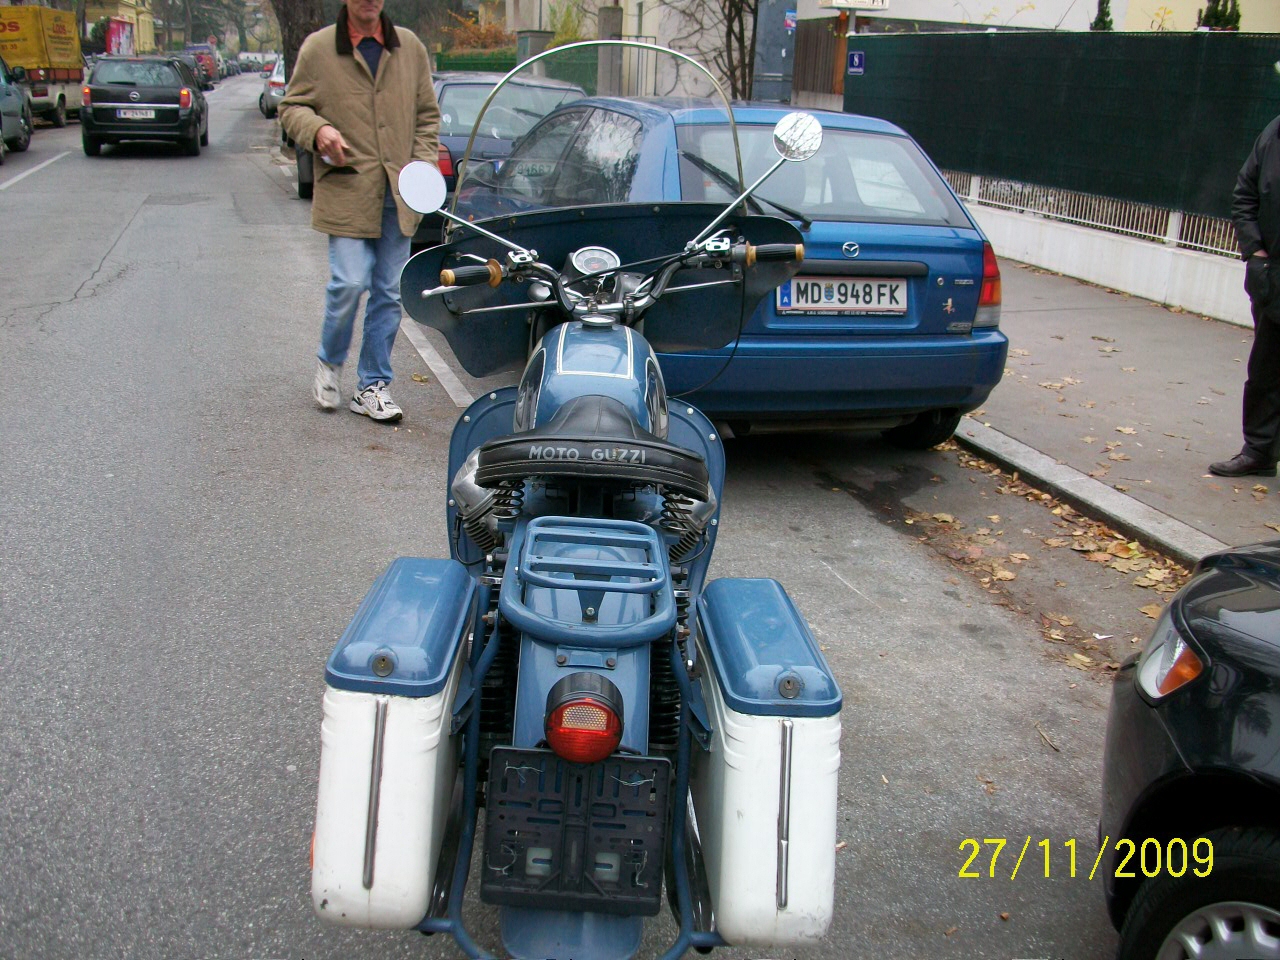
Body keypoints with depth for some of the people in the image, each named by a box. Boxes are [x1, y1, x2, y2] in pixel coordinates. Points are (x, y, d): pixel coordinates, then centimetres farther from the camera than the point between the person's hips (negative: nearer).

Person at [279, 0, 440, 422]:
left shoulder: (410, 48, 10)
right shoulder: (318, 48, 1)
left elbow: (428, 114, 16)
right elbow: (292, 107, 6)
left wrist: (424, 164, 3)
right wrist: (317, 130, -16)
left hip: (398, 195, 3)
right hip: (346, 188, -3)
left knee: (389, 292, 5)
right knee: (350, 282, -12)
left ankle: (373, 386, 16)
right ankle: (329, 362, 16)